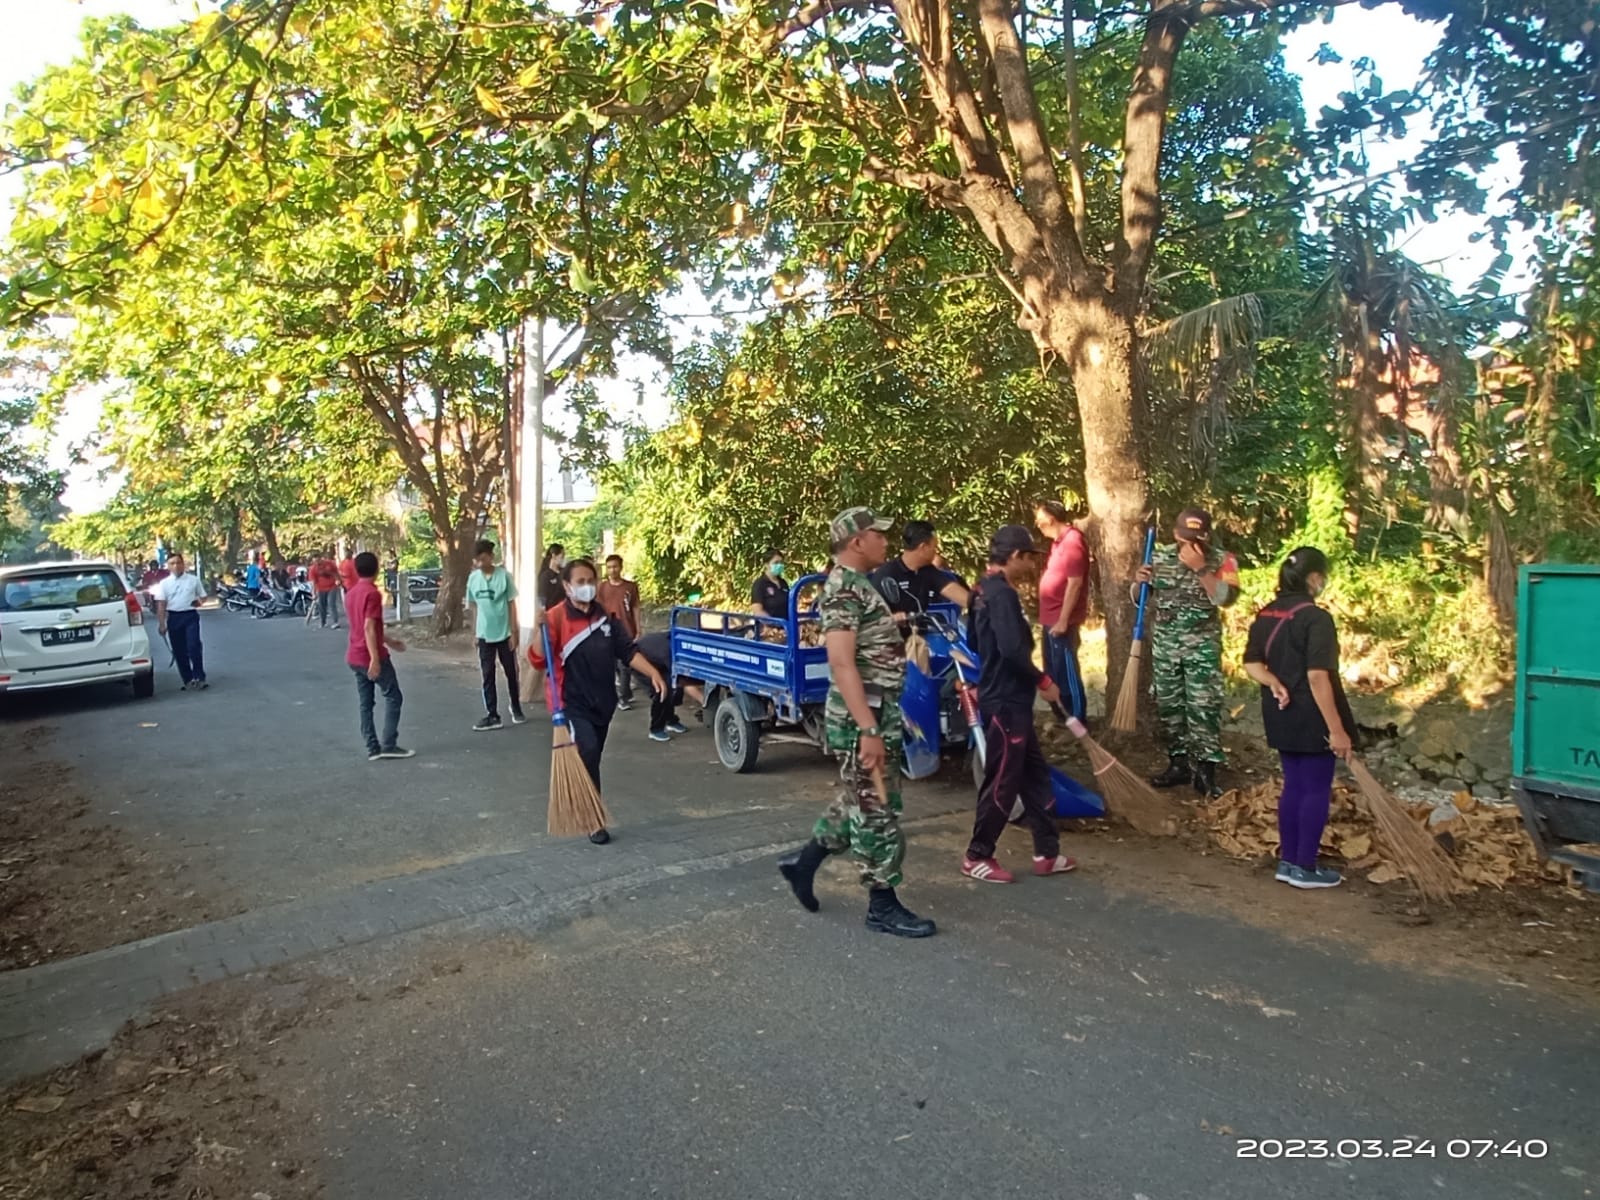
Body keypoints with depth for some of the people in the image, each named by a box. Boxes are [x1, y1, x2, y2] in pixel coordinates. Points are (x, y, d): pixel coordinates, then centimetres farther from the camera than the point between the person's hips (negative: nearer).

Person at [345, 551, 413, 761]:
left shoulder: (351, 594, 12)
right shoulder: (373, 593, -14)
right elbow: (369, 629, -21)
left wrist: (389, 640, 30)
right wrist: (375, 659, -24)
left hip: (354, 657, 8)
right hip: (371, 657, -8)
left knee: (366, 704, 9)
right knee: (393, 697, 2)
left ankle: (373, 748, 10)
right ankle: (389, 745, -2)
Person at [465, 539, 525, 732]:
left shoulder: (504, 575, -11)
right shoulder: (473, 578, 0)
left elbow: (512, 604, -7)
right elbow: (474, 606, 8)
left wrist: (514, 632, -8)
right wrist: (475, 633, 8)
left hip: (504, 633, -3)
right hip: (485, 635, 3)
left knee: (511, 673, 10)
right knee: (487, 677, 4)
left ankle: (516, 708, 28)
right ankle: (492, 716, 10)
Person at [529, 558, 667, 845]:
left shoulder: (605, 617, 7)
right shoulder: (556, 617, -12)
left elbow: (628, 651, 7)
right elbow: (539, 660, -20)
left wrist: (653, 673, -5)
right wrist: (540, 628, -35)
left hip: (603, 703, 6)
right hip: (572, 704, -6)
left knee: (590, 760, 15)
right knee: (588, 753, -22)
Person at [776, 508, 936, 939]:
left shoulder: (859, 584, 14)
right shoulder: (844, 590, -18)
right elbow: (842, 664, -25)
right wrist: (868, 730, -28)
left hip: (877, 711, 10)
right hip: (862, 715, -10)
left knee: (861, 801, 19)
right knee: (877, 810, 0)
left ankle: (804, 860, 30)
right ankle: (883, 905, 11)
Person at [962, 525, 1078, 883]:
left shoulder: (984, 590, 12)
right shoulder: (1003, 594, -19)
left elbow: (975, 642, 20)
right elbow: (1012, 649, -28)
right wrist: (1043, 681, -15)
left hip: (1005, 697, 10)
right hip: (1006, 702, -10)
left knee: (1035, 775, 16)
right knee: (1002, 782, 1)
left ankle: (1047, 853, 24)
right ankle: (977, 857, 13)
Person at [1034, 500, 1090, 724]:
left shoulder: (1072, 541, -18)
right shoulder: (1060, 540, 12)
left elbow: (1075, 583, -21)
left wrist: (1063, 620, -21)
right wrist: (1053, 619, 17)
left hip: (1061, 620, -10)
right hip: (1051, 618, 10)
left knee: (1066, 672, -2)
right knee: (1054, 672, 17)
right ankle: (1062, 718, 28)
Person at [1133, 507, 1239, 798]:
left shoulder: (1221, 560, -7)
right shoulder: (1160, 557, 2)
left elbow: (1225, 598, -21)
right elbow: (1137, 597, 10)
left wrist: (1200, 567, -26)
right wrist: (1139, 582, -13)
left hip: (1202, 646, -4)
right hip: (1165, 645, 4)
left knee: (1203, 708, -6)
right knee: (1168, 706, 9)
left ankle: (1205, 771, 0)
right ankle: (1178, 763, 21)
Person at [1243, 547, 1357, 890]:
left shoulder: (1265, 615, 6)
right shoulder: (1315, 618, -19)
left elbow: (1251, 663, 8)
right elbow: (1318, 677, -23)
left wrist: (1273, 682, -8)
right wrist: (1337, 728, -20)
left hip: (1282, 717, 8)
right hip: (1311, 718, -7)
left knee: (1293, 785, 16)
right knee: (1316, 789, 5)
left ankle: (1287, 861, 22)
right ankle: (1305, 868, 12)